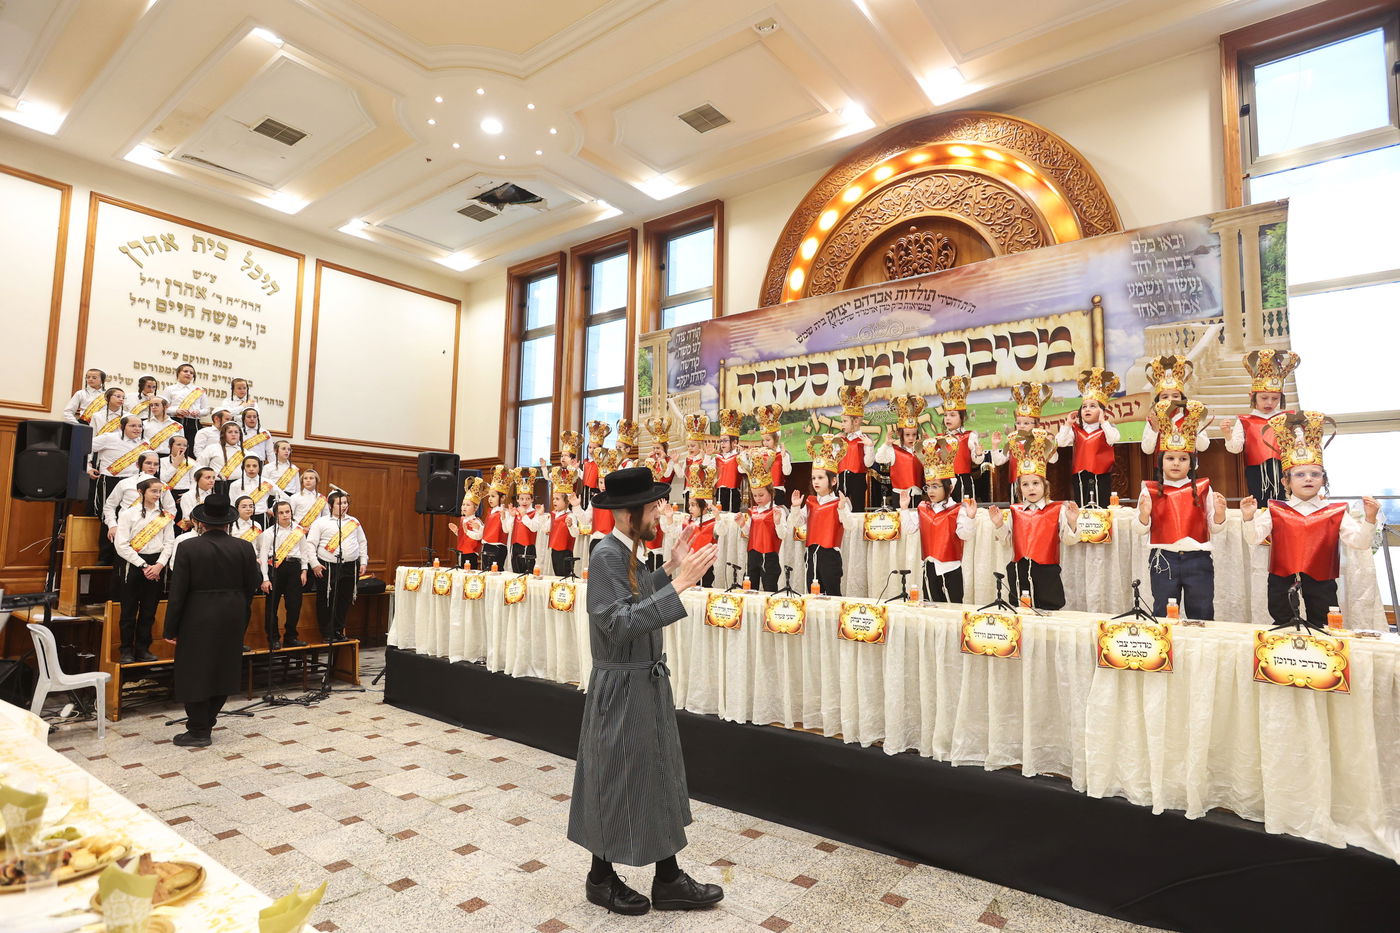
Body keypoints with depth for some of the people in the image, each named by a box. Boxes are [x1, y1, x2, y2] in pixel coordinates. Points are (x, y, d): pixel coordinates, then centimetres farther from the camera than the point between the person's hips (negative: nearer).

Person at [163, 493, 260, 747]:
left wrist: (171, 629, -3)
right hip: (232, 620, 3)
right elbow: (252, 586, 1)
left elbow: (177, 592, -10)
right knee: (223, 668, 17)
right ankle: (206, 722, 28)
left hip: (198, 619, -3)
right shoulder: (244, 548, -4)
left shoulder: (187, 547, -11)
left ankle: (199, 731, 15)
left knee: (195, 672, 8)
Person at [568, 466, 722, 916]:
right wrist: (678, 585, -32)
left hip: (647, 682, 9)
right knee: (617, 783, 8)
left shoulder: (629, 551, 6)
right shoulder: (606, 554, -21)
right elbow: (619, 622, -29)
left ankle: (669, 880, 32)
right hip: (622, 688, -9)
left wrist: (670, 570, 3)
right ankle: (601, 878, 30)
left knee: (659, 779, 17)